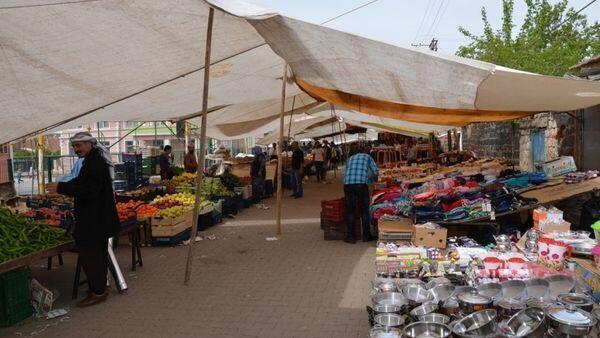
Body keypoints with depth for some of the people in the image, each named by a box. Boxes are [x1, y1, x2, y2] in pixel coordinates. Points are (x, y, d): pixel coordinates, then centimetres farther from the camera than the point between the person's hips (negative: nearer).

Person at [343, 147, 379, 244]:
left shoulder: (350, 158, 28)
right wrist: (374, 179, 33)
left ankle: (351, 237, 9)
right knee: (364, 210, 9)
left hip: (348, 184, 2)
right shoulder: (368, 157, 20)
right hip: (361, 184, -2)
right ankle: (366, 236, 14)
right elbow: (375, 172, 14)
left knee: (350, 211, 8)